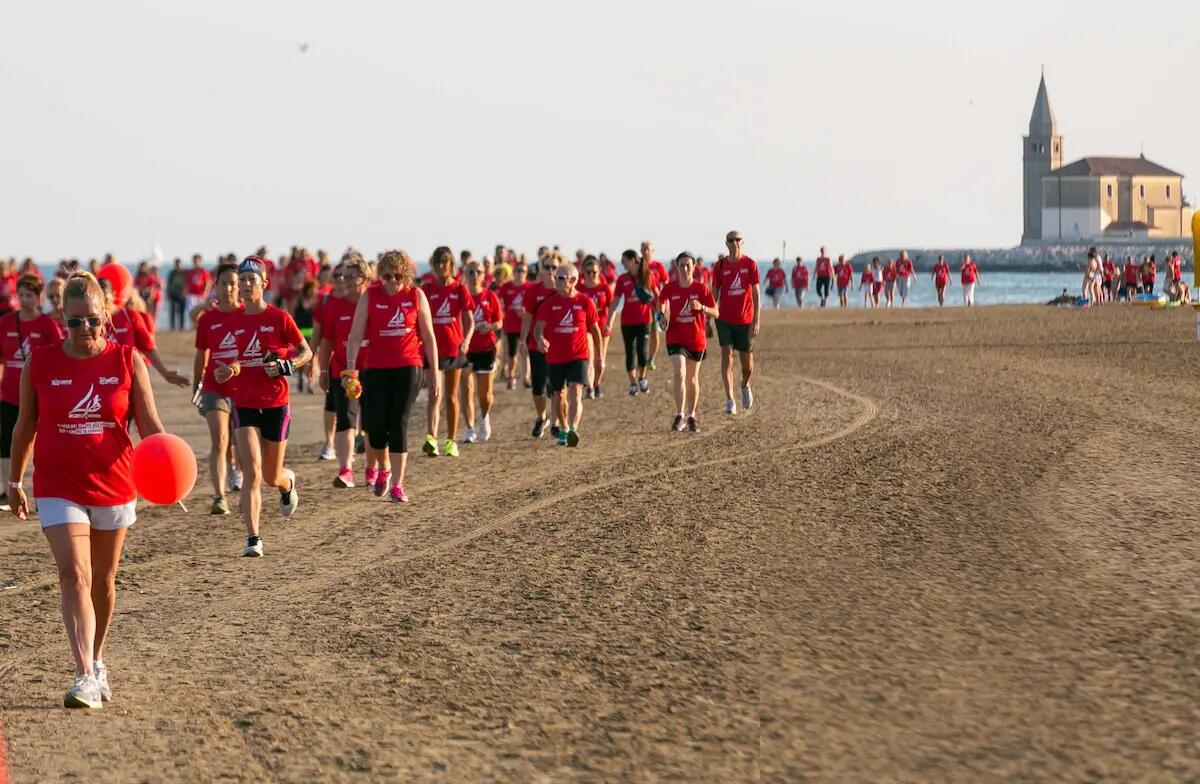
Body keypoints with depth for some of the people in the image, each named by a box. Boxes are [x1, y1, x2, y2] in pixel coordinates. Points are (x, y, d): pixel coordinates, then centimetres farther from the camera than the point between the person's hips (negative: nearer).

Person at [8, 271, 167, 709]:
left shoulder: (127, 360, -4)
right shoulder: (40, 362, -3)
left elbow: (149, 424, -5)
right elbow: (25, 425, 8)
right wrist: (14, 481, 14)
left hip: (114, 485, 1)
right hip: (59, 487, -1)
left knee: (103, 580, 15)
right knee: (74, 576, -16)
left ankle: (97, 661, 35)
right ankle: (85, 676, -21)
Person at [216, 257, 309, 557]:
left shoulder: (280, 318, -5)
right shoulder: (233, 321, 4)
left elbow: (306, 352, 1)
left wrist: (285, 366, -16)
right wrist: (227, 370, -3)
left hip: (276, 404, -1)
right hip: (244, 405, 1)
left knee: (271, 476, 10)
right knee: (252, 473, -13)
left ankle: (288, 482, 48)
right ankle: (253, 538, -13)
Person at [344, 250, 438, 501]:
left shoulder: (416, 295, 0)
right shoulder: (370, 297, -1)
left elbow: (428, 336, 5)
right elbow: (355, 335, -5)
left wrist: (435, 373, 4)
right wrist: (351, 368, -17)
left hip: (408, 369, -1)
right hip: (376, 369, 1)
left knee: (399, 424, -6)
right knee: (375, 425, -3)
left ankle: (396, 484, -1)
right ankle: (381, 467, 27)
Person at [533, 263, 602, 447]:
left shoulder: (584, 302, -2)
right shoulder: (549, 303, 0)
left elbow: (595, 329, 7)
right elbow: (539, 326, -4)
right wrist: (540, 339, -28)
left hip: (578, 357, -3)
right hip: (554, 358, 3)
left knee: (575, 394, -18)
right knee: (558, 395, 16)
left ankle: (573, 430, -32)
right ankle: (563, 429, 35)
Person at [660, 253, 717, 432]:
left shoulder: (701, 289, -4)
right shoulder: (669, 289, -2)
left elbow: (715, 313, -5)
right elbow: (662, 308, 13)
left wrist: (702, 307, -23)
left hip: (696, 340, 1)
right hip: (676, 338, -1)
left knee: (692, 378, 12)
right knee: (679, 374, -18)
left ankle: (691, 416, 27)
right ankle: (680, 415, -15)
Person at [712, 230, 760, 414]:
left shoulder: (750, 264, -2)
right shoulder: (720, 266, 1)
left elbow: (756, 294, -4)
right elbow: (714, 295, 7)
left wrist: (756, 321, -11)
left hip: (745, 321, 0)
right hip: (725, 319, 0)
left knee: (747, 363, 7)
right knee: (727, 355, -12)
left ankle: (745, 386, 40)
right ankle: (729, 401, -13)